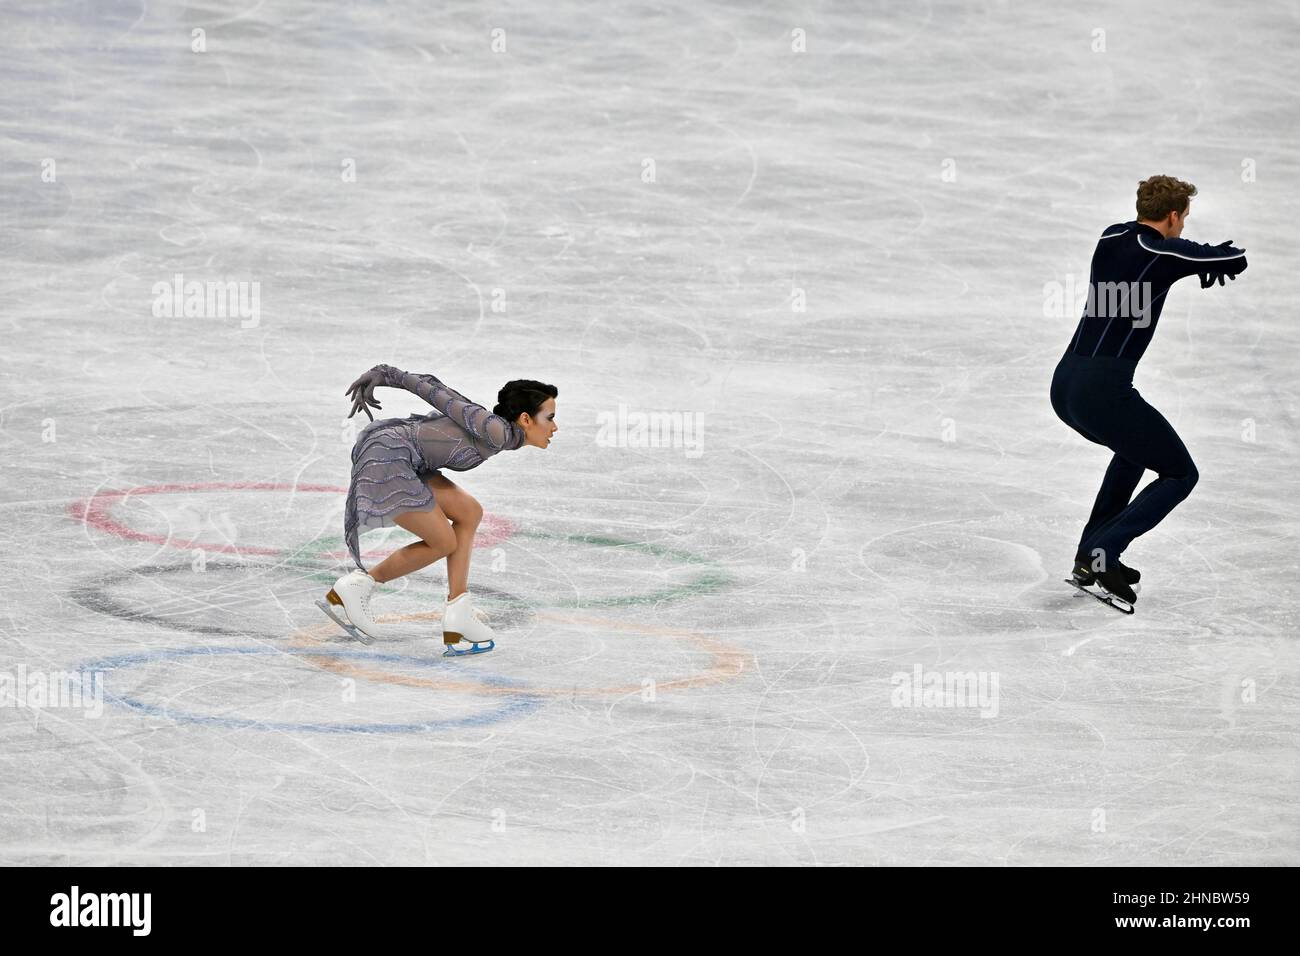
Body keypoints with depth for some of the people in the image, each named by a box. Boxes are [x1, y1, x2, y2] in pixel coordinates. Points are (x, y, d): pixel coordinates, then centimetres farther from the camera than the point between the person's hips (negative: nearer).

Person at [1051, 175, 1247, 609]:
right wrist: (1218, 258, 26)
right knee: (1180, 474, 7)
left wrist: (1205, 254, 23)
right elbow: (1237, 260, 4)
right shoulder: (1165, 253, -7)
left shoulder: (1111, 237, 13)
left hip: (1063, 385, 8)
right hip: (1103, 391, -8)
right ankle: (1099, 555, -7)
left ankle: (1092, 553, 27)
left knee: (1136, 448, 34)